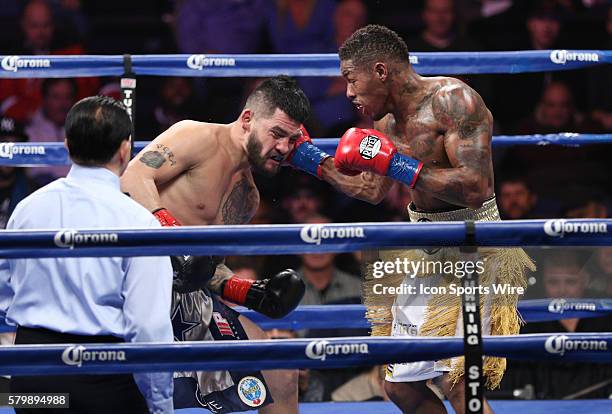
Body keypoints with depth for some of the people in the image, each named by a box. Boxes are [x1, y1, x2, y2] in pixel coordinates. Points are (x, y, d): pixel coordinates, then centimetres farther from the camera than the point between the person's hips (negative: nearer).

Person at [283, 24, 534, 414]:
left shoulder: (452, 100, -18)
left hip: (470, 249, -9)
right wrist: (311, 159, 16)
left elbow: (475, 188, -28)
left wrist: (396, 164, -28)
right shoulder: (388, 121, 8)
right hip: (424, 250, 9)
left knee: (457, 379, -21)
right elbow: (373, 190, 22)